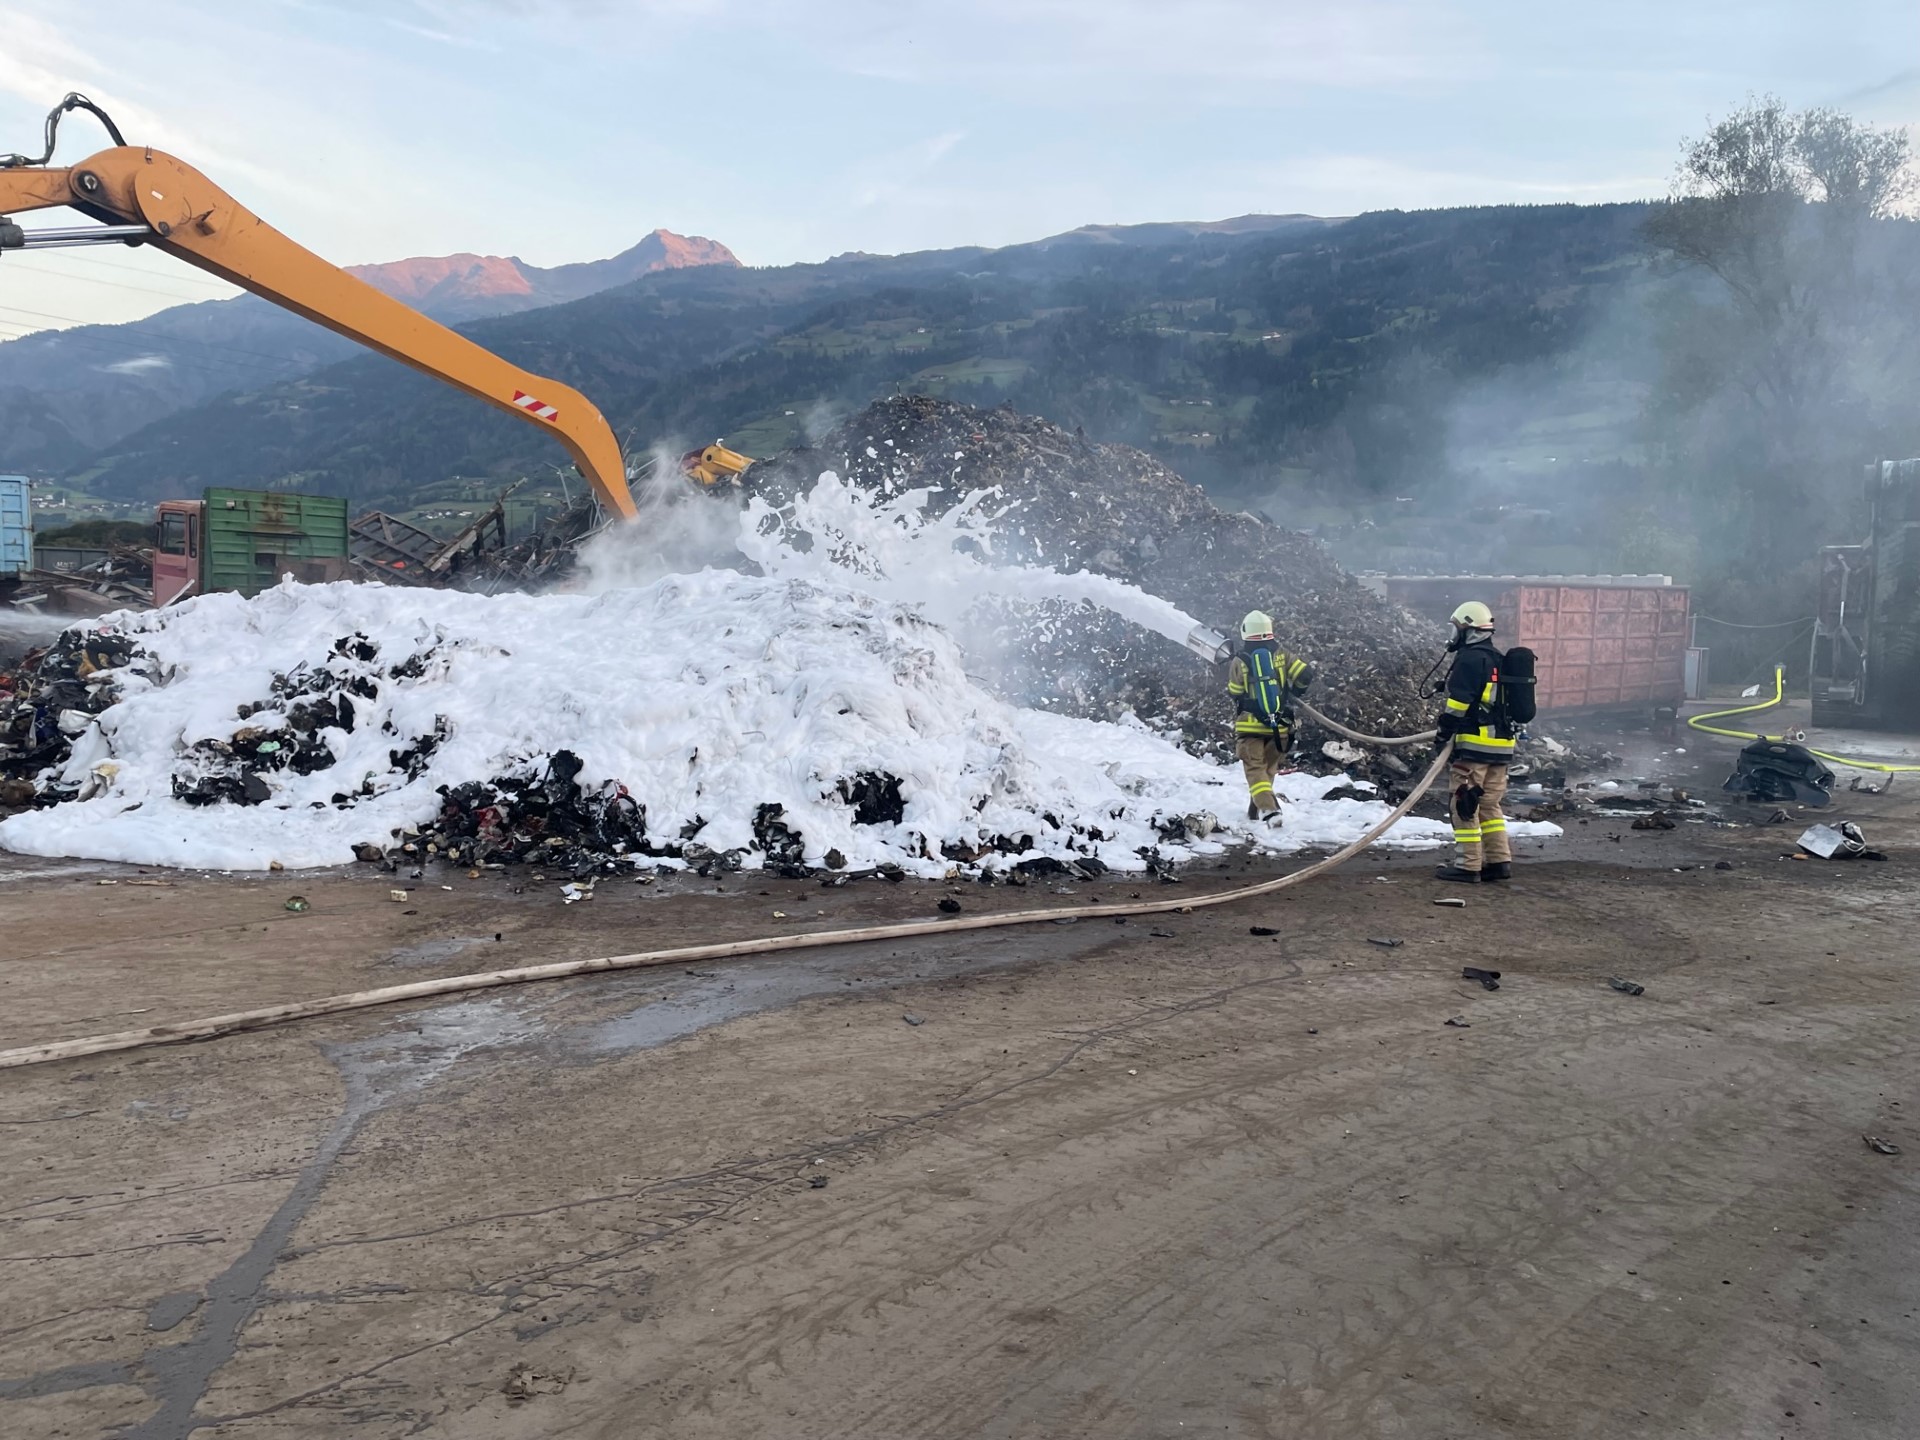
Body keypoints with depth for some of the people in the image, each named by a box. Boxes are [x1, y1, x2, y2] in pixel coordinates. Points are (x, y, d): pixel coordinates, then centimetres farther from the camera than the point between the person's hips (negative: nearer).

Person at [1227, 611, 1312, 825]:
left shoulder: (1239, 661, -6)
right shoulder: (1281, 655, -1)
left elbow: (1235, 695, 2)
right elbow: (1306, 674, -7)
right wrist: (1293, 691, 11)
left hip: (1249, 726, -2)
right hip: (1279, 726, 3)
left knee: (1255, 769, -1)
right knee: (1269, 767, 18)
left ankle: (1268, 809, -19)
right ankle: (1255, 809, 26)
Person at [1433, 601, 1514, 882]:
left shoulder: (1469, 659, -11)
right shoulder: (1498, 661, 18)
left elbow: (1459, 701, -17)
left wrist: (1444, 730, -9)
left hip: (1474, 743, -9)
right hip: (1501, 744, 9)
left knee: (1464, 804, -4)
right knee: (1489, 804, 15)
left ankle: (1468, 865, -4)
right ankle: (1500, 861, 14)